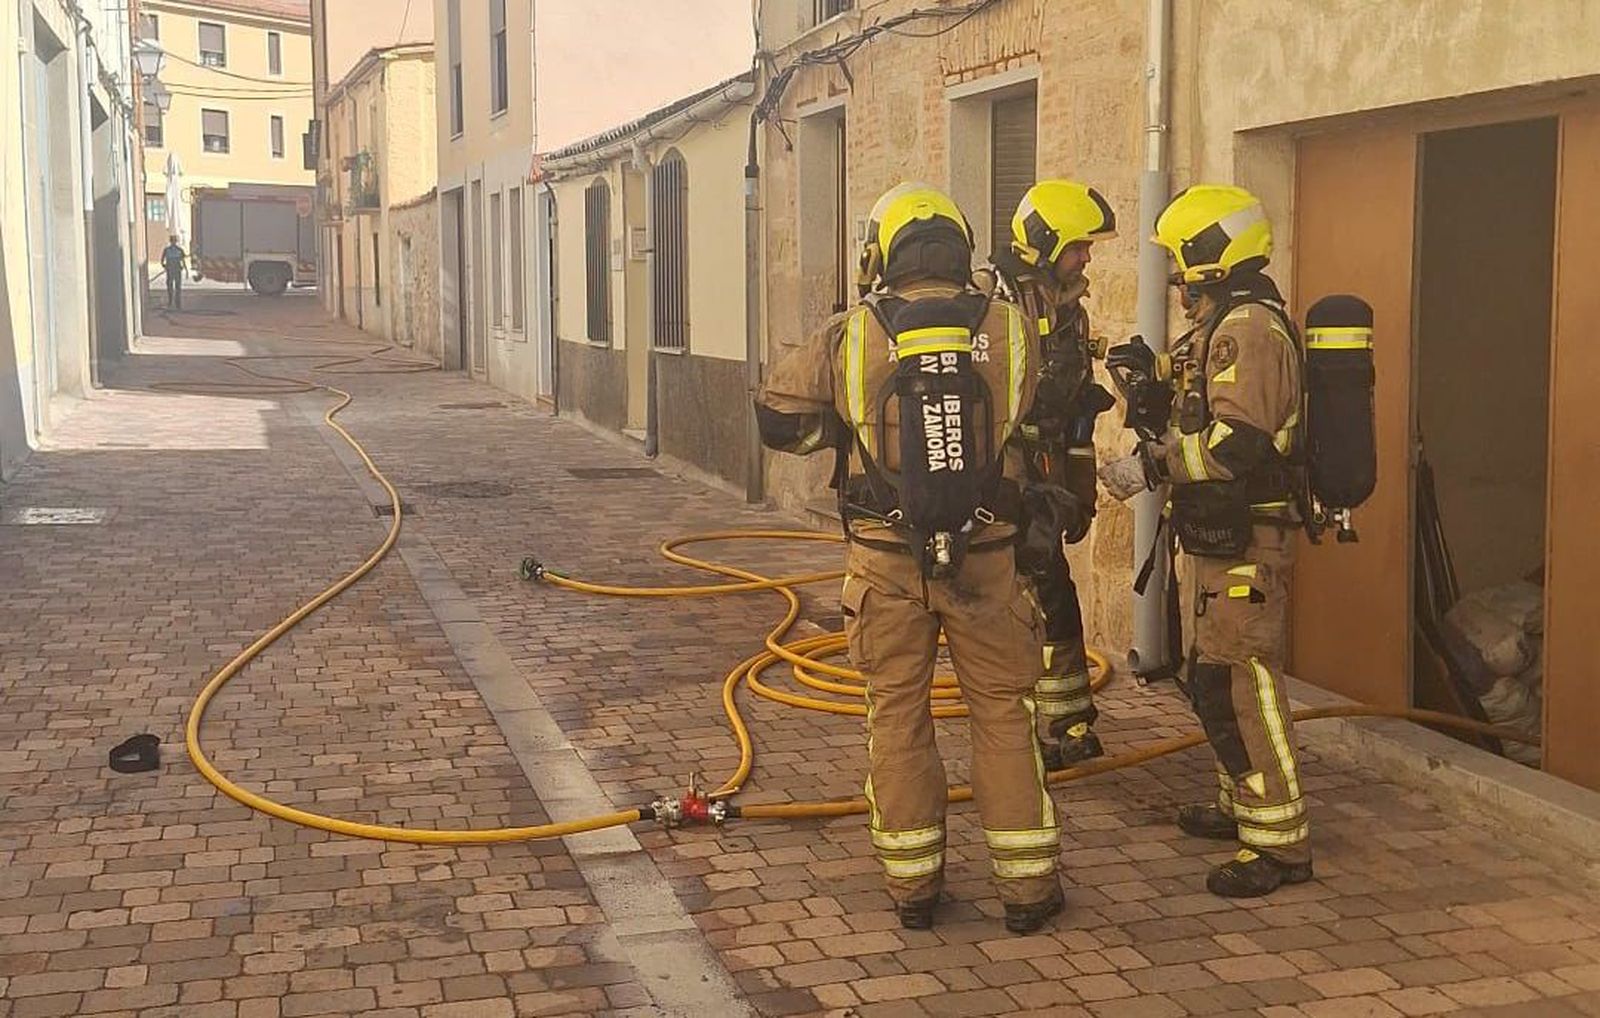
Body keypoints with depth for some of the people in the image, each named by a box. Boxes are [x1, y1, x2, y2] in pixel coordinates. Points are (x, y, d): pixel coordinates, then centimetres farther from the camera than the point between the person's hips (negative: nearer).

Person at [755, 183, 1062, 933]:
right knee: (1003, 711, 11)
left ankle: (911, 881, 19)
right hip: (985, 557, 0)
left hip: (887, 561, 0)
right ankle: (1026, 882, 16)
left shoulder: (849, 338, -5)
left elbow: (777, 420, 2)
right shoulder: (1009, 331, -5)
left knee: (897, 715, 12)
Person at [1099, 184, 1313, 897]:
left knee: (1241, 684, -10)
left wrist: (1150, 467, -22)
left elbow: (1237, 442, -27)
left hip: (1246, 543, -11)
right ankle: (1242, 805, 33)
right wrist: (1152, 383, 10)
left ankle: (1280, 842, -5)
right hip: (1220, 538, 11)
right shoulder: (1221, 330, 17)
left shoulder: (1250, 329, -17)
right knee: (1214, 679, 19)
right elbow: (1194, 427, 22)